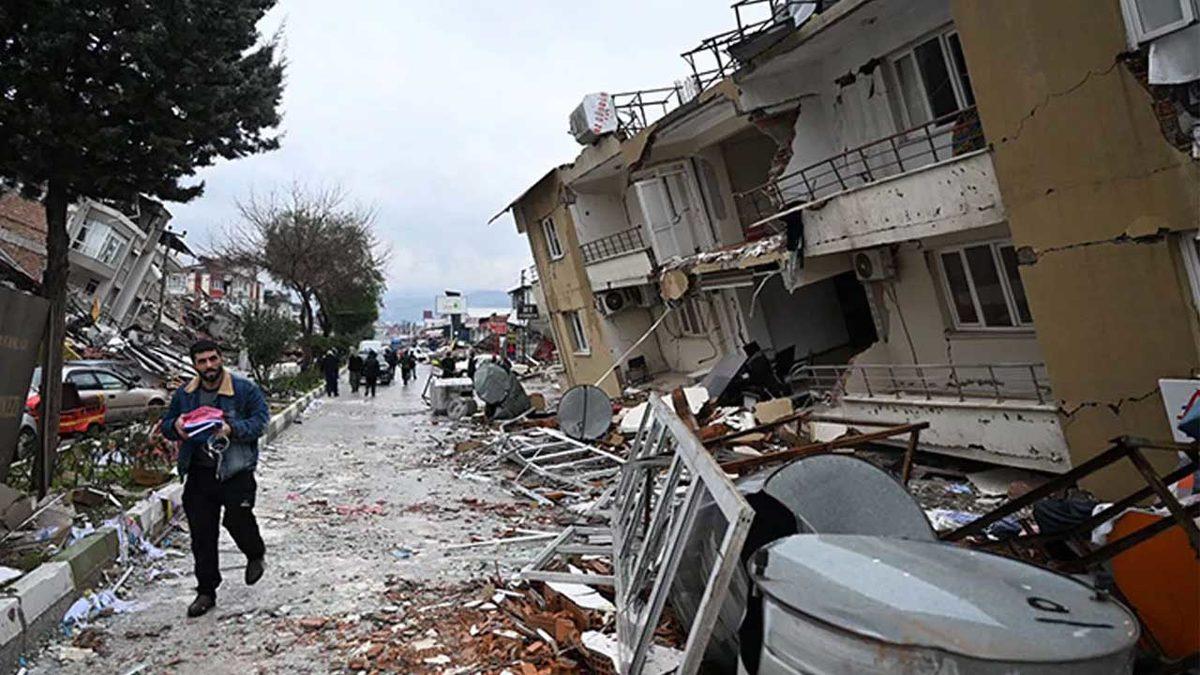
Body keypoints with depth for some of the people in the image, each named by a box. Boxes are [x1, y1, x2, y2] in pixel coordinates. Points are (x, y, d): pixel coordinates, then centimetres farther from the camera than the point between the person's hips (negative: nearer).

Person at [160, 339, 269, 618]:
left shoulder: (245, 389, -4)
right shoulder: (184, 394, 10)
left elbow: (261, 420, -8)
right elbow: (166, 425, 18)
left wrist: (233, 430, -24)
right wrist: (176, 426, -7)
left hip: (235, 472, -4)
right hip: (198, 473, 4)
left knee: (238, 519, -9)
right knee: (201, 534, 7)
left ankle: (255, 555, 27)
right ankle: (206, 592, 19)